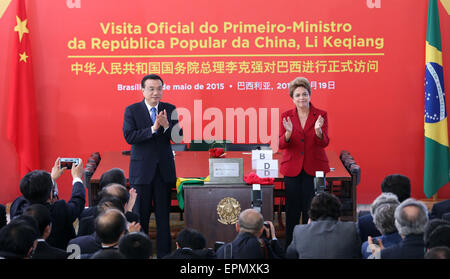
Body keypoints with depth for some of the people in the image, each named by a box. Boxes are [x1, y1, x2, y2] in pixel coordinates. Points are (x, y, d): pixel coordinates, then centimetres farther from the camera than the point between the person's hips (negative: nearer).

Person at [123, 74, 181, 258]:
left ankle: (164, 254, 14)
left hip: (164, 169, 2)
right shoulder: (132, 110, -1)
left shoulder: (170, 110, 5)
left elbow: (177, 138, -1)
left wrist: (166, 126, -20)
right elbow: (129, 136, -13)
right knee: (140, 215, 6)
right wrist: (153, 129, -22)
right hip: (141, 169, -2)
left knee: (163, 215, 7)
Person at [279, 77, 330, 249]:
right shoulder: (286, 116, 3)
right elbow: (281, 145, -4)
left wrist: (318, 130, -29)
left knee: (311, 209, -1)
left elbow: (324, 143, -9)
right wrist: (288, 132, -24)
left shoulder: (321, 115, 0)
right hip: (292, 168, 1)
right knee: (292, 209, 3)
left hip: (313, 168, -1)